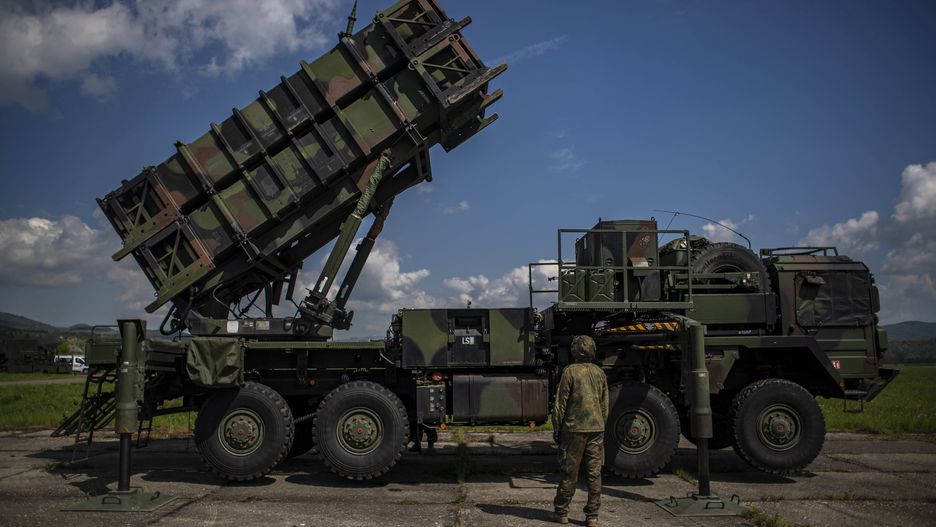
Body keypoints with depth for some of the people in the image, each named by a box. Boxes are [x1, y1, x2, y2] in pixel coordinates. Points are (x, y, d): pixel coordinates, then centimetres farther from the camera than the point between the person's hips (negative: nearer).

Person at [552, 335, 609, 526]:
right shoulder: (600, 373, 7)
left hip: (574, 429, -4)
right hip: (596, 429, 4)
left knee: (569, 473, 5)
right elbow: (605, 405, 13)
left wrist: (556, 429, 1)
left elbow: (560, 404, -8)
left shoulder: (570, 371, -8)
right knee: (594, 473, 6)